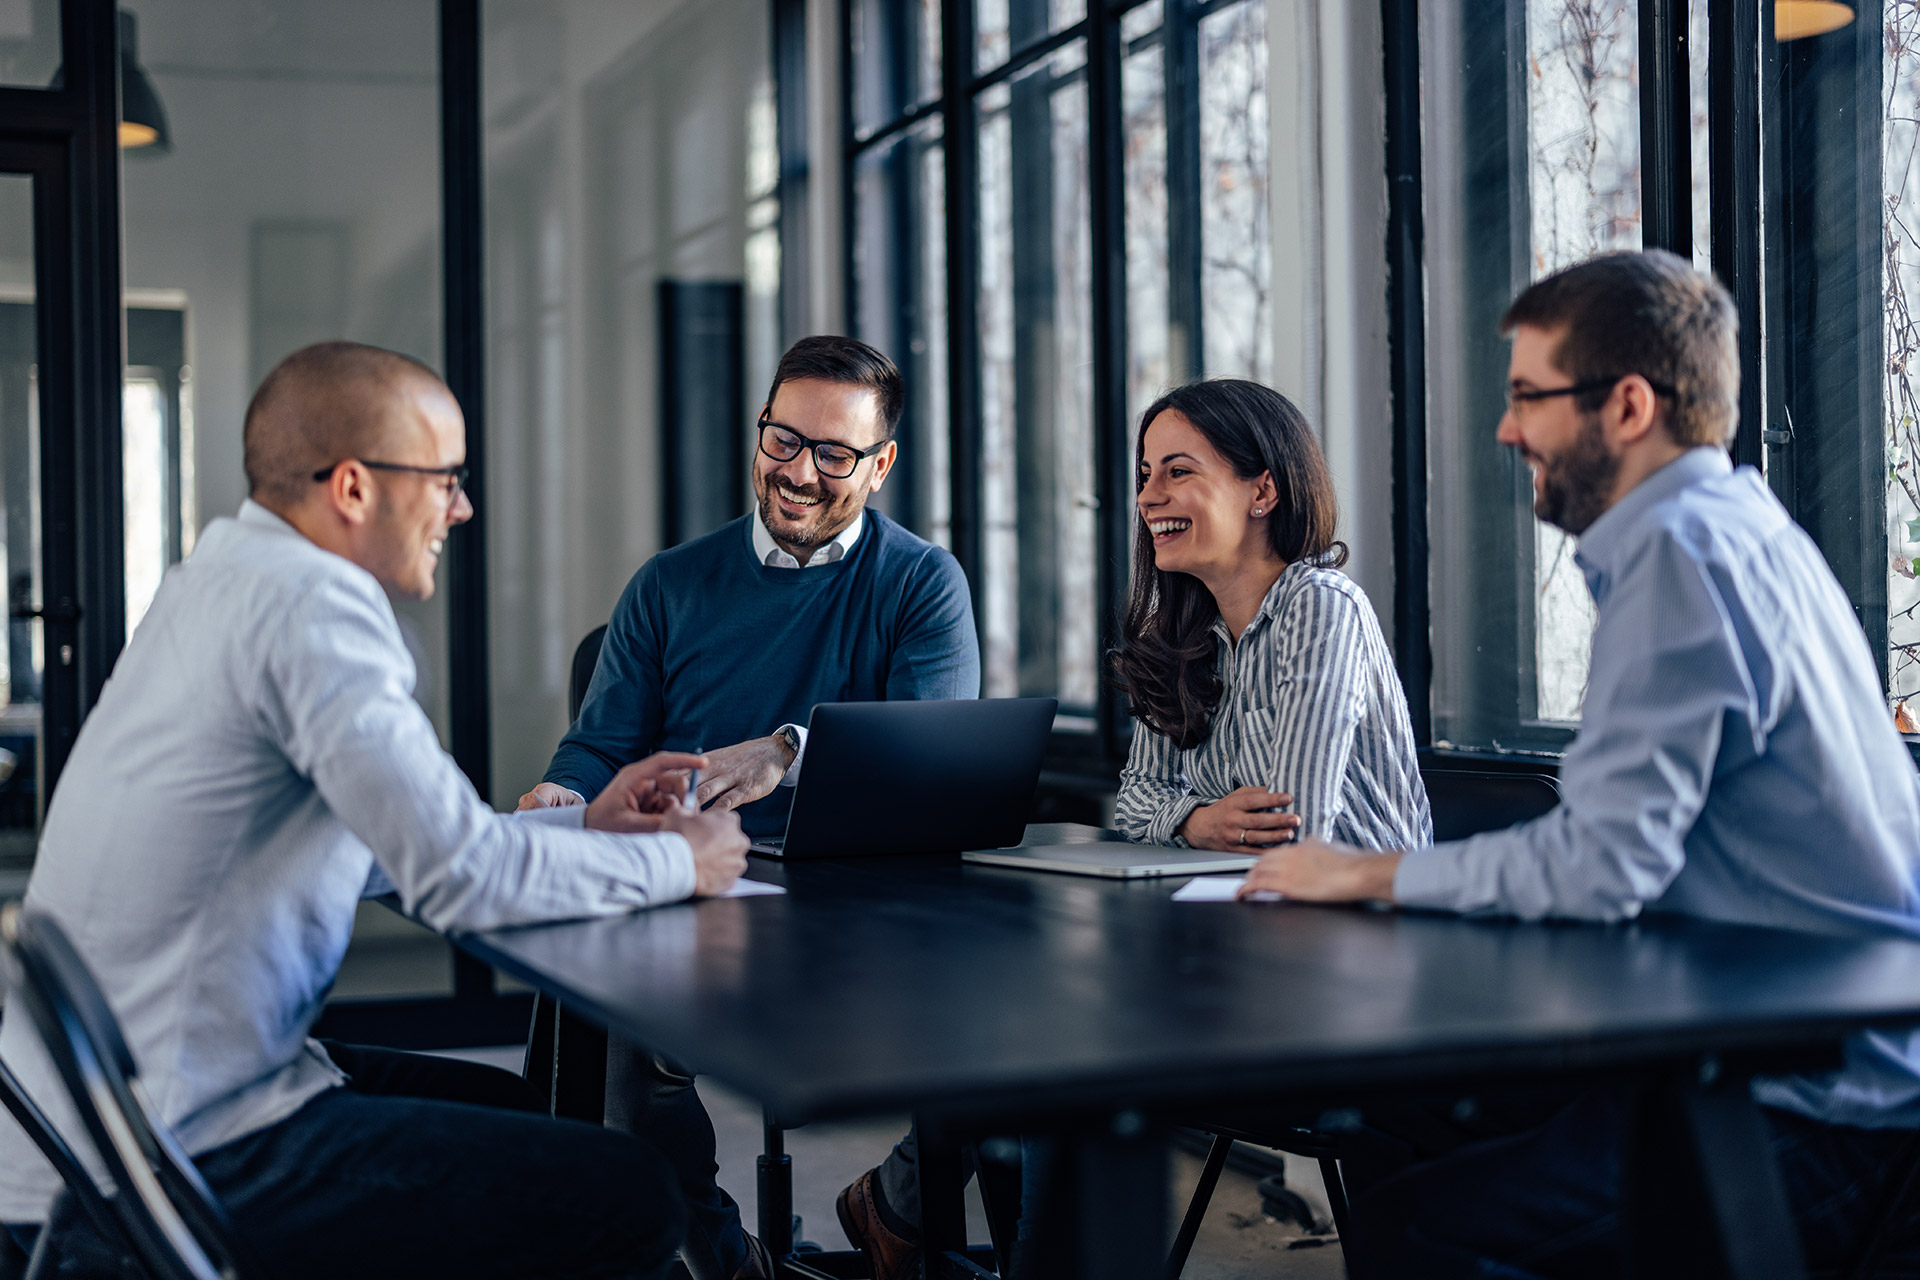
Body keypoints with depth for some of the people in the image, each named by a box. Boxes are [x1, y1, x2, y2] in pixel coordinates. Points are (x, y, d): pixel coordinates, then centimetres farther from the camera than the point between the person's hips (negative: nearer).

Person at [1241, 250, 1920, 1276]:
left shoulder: (1684, 550, -17)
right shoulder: (1738, 528, 15)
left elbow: (1605, 861, -23)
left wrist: (1369, 874, -10)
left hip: (1817, 1125, -10)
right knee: (1421, 1149, 12)